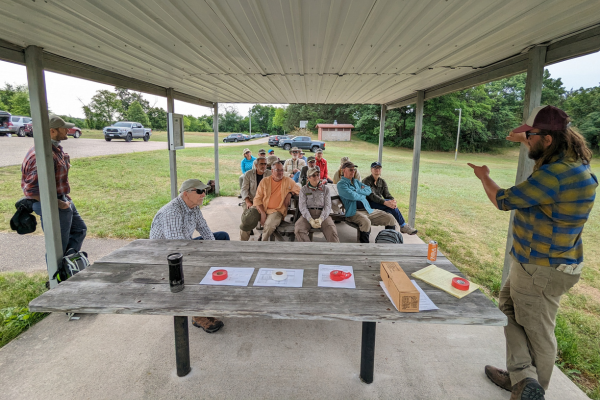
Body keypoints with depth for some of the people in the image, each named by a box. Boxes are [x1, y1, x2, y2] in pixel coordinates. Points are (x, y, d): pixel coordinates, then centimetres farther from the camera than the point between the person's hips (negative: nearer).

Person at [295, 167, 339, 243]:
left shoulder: (325, 189, 13)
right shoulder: (304, 189, 11)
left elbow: (327, 206, 4)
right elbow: (302, 207, 0)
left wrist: (321, 219, -16)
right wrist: (310, 220, -19)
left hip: (322, 214, 0)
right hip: (308, 214, 0)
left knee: (332, 230, -30)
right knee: (298, 229, -31)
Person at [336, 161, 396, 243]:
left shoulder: (356, 181, 24)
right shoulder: (341, 184, -1)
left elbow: (369, 190, 13)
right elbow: (352, 196, -15)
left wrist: (357, 191, -3)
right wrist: (363, 195, 3)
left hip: (368, 209, 8)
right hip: (354, 212, -8)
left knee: (390, 219, -1)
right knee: (366, 222, -39)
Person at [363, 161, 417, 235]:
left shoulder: (382, 181, 12)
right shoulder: (366, 181, -9)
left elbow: (387, 194, 2)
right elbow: (371, 195, -23)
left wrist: (392, 201, -24)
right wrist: (385, 202, -36)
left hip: (379, 203, 6)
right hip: (369, 203, -6)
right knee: (389, 203, -29)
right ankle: (403, 226, -19)